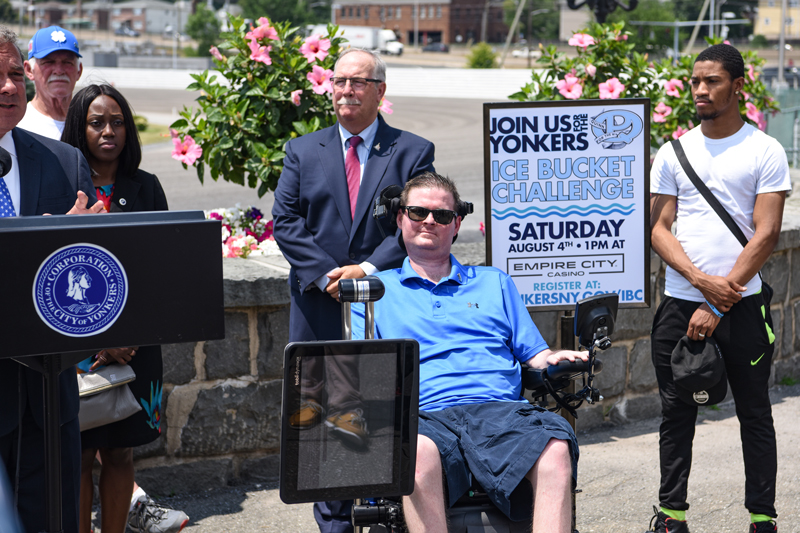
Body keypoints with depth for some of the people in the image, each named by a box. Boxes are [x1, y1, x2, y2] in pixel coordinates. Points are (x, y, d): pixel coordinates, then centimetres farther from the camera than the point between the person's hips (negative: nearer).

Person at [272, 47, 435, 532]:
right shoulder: (303, 151, 11)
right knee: (324, 418, 4)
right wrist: (325, 274, -10)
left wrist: (369, 268, -15)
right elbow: (286, 221, 3)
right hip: (320, 305, 2)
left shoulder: (413, 152, 5)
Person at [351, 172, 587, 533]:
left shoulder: (494, 282, 30)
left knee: (555, 449, -34)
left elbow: (534, 354, 24)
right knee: (417, 450, -41)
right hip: (428, 415, -2)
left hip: (500, 409, 2)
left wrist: (554, 360, 1)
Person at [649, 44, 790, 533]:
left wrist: (718, 304, -12)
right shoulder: (674, 153, 9)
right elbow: (659, 229, 5)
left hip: (742, 305, -3)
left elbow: (766, 235, -7)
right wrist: (701, 281, -12)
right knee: (676, 413, 7)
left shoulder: (765, 152, -1)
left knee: (755, 414, 4)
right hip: (680, 305, 3)